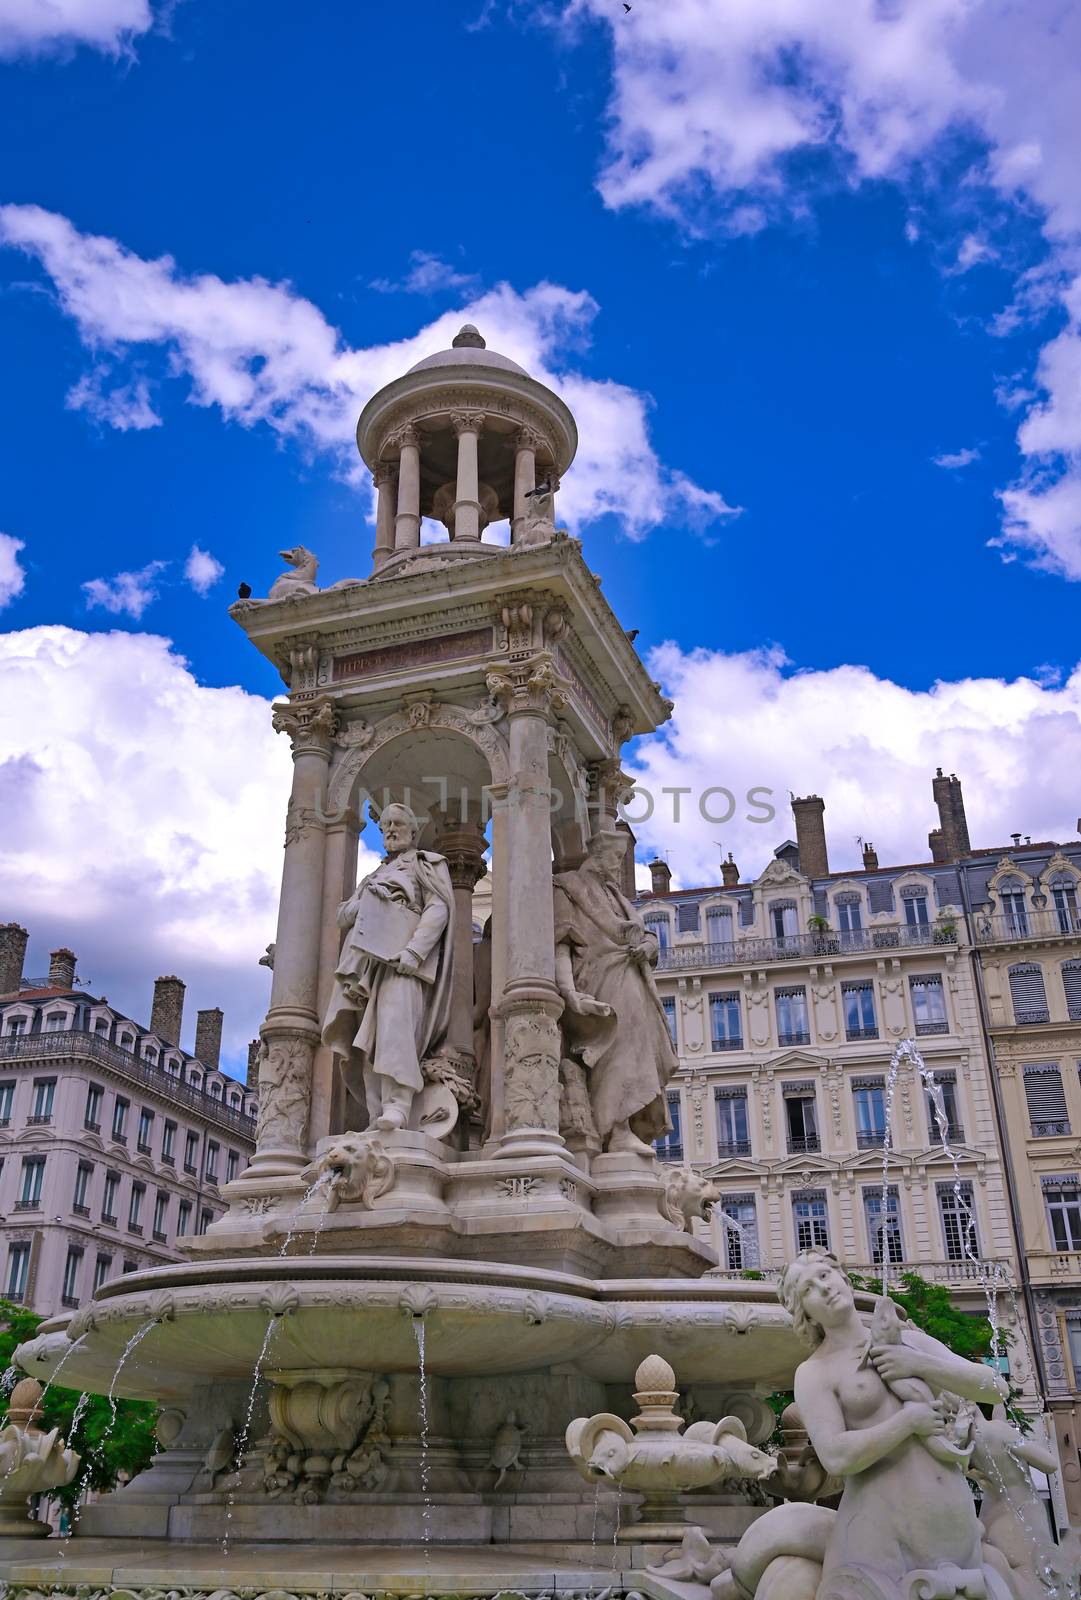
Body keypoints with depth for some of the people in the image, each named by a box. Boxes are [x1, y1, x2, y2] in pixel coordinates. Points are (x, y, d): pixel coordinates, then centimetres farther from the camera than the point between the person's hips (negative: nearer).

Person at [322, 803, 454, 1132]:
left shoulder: (427, 864, 15)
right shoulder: (373, 877, 34)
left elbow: (439, 909, -2)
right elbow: (343, 916, 24)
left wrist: (414, 950, -17)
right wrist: (367, 903, 2)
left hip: (401, 952, -6)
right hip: (365, 955, 6)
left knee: (395, 1019, -26)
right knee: (367, 1039, -8)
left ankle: (397, 1105, -36)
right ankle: (378, 1117, -15)